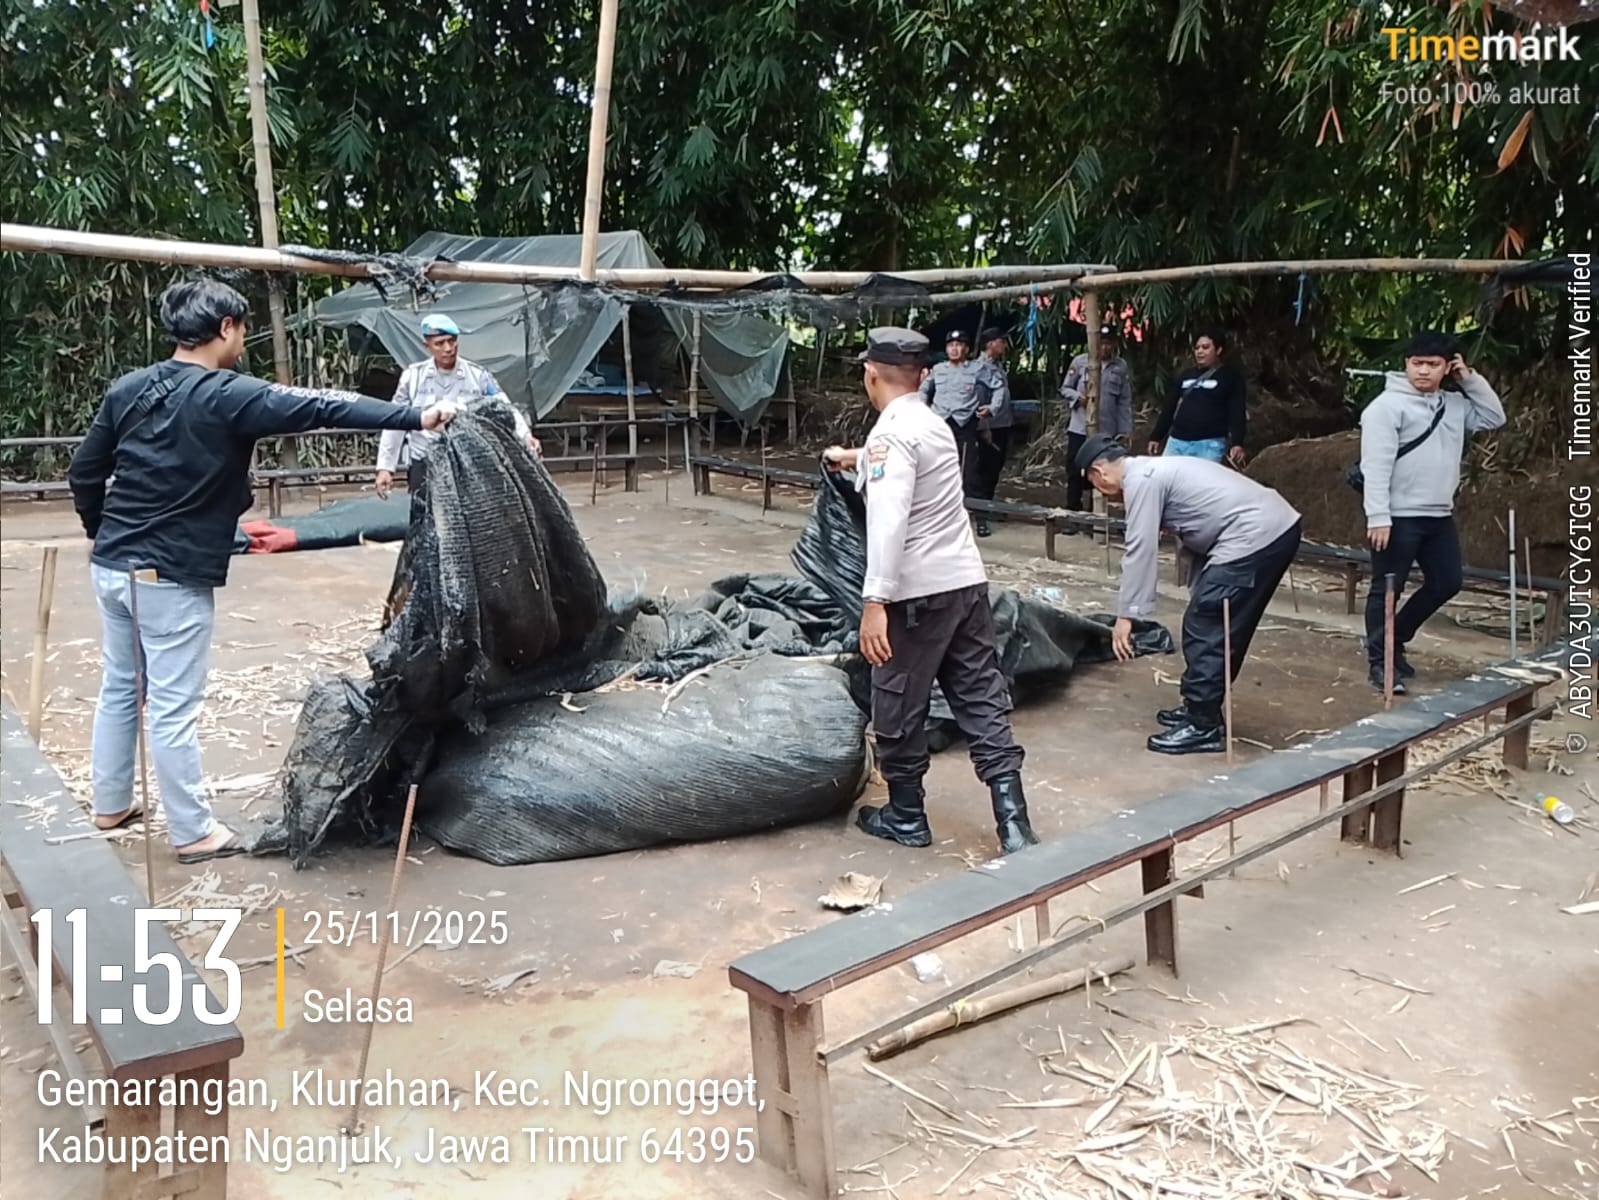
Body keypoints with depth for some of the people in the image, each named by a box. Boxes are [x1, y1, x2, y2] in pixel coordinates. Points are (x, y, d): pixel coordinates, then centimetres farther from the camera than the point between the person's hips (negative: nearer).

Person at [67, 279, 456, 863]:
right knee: (173, 707, 1)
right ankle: (193, 832, 13)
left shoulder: (128, 388, 6)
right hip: (173, 577, -8)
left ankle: (110, 804, 35)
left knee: (119, 687, 20)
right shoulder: (229, 396, -16)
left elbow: (84, 473, 11)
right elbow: (321, 408, -23)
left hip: (112, 567, 8)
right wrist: (416, 417, -25)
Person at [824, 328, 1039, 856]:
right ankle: (1014, 825, 5)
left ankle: (906, 818, 24)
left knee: (898, 711, 9)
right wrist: (856, 459, 58)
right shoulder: (932, 423, 16)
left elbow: (888, 522, -25)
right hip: (966, 581, 8)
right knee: (982, 703, 8)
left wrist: (874, 601, -28)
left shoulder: (891, 433, -13)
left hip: (918, 593, -8)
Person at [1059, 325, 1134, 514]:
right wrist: (1078, 397, -16)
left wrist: (1125, 429, 0)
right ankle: (1073, 514, 12)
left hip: (1107, 431, 1)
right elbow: (1065, 388, 5)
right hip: (1079, 429, -1)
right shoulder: (1080, 361, -1)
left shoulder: (1121, 367, 2)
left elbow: (1125, 401, 4)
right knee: (1075, 473, 2)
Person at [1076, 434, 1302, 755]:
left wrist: (1126, 615, -10)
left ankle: (1202, 727, 3)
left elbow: (1140, 551, -12)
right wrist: (1199, 593, 24)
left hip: (1253, 538, -10)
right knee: (1225, 631, 19)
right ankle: (1201, 710, 30)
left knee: (1204, 631, -4)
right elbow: (1191, 536, 23)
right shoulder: (1157, 470, 22)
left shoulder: (1141, 479, -7)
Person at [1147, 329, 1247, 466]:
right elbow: (1169, 407, 20)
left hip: (1210, 443, -5)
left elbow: (1237, 411, -6)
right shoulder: (1186, 375, 17)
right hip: (1177, 441, 5)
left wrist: (1237, 443, -19)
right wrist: (1156, 437, 15)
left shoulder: (1230, 375, 3)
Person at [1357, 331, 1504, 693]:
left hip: (1439, 516, 8)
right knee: (1387, 589, -1)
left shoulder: (1454, 405, 12)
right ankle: (1379, 661, 8)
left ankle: (1394, 641, 29)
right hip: (1399, 517, -8)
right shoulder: (1388, 405, -11)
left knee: (1446, 583, 14)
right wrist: (1378, 517, -23)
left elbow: (1494, 417, 21)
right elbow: (1376, 466, -17)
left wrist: (1470, 379, 8)